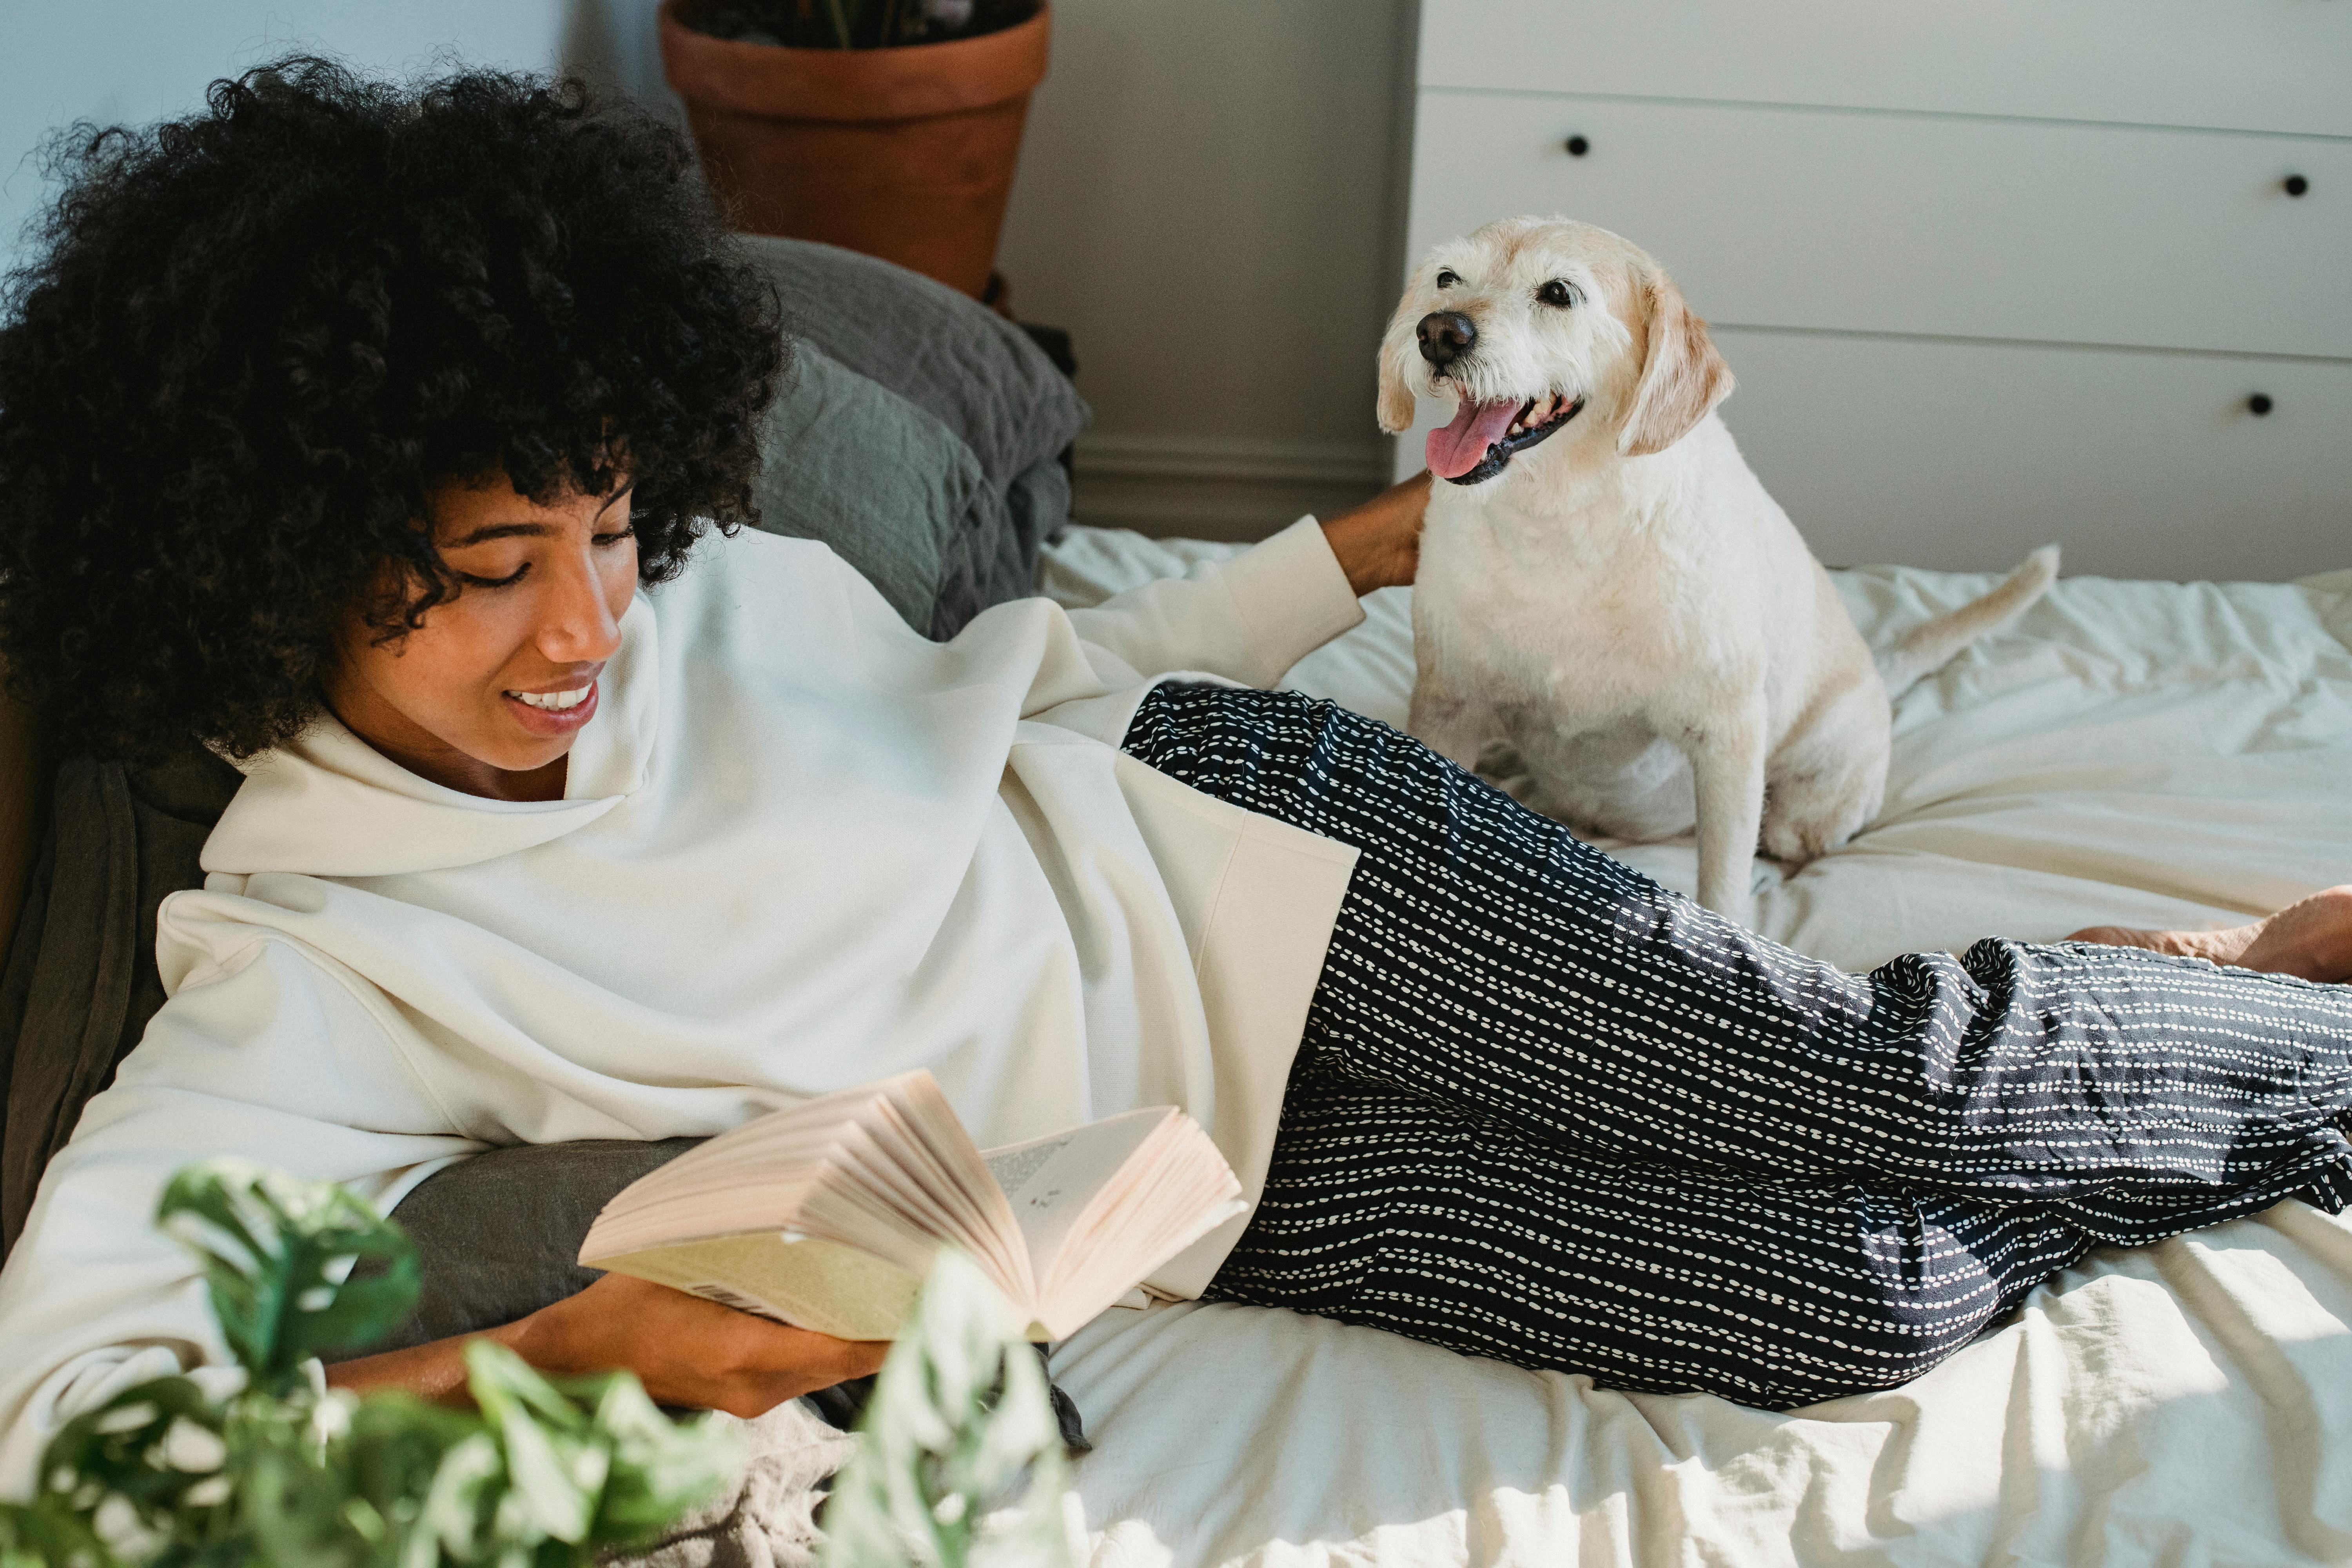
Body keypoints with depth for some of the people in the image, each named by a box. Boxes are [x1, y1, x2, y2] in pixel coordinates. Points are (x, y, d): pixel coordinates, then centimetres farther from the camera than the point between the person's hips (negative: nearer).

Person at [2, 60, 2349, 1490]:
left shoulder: (696, 579, -3)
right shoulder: (301, 962, -15)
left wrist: (1361, 551, 13)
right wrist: (555, 1350, -38)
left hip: (1214, 855, 3)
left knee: (1894, 1085, -14)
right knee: (1868, 1308, -14)